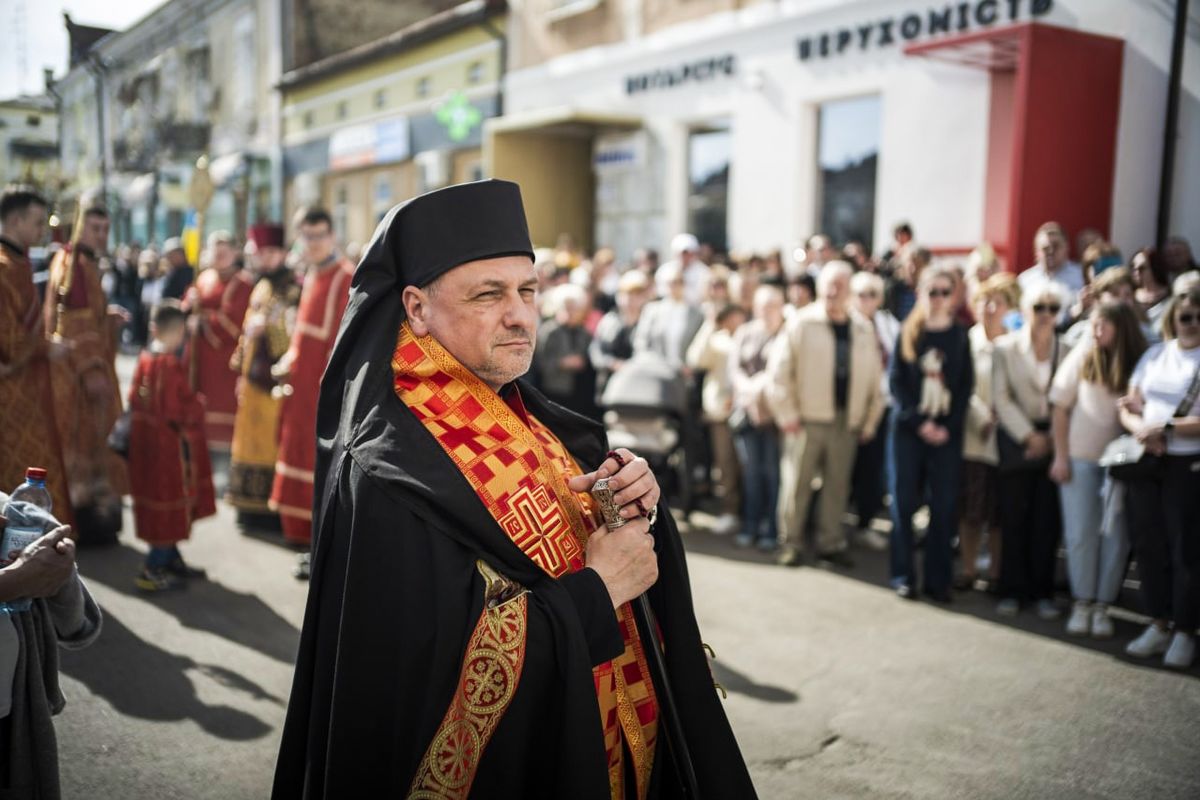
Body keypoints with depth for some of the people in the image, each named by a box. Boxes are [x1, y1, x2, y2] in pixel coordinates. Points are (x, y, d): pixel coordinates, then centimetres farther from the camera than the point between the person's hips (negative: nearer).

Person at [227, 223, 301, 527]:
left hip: (277, 380, -9)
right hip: (255, 378, 9)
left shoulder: (293, 288, -12)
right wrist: (242, 372, 20)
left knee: (274, 442, -2)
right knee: (253, 442, 13)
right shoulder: (263, 287, 15)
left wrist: (267, 327, -24)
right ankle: (253, 506, 22)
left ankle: (274, 509, 6)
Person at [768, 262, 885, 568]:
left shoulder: (864, 330, 9)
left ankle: (831, 543, 23)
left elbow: (874, 379, 13)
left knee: (837, 485, 10)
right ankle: (791, 543, 13)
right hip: (807, 419, -4)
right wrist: (786, 415, -8)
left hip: (846, 423, 4)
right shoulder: (802, 323, -4)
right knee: (797, 483, 0)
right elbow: (779, 370, -6)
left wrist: (870, 421, 9)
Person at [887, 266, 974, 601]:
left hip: (947, 433, 1)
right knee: (904, 503, 1)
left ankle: (938, 579, 10)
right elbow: (895, 381, -3)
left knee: (944, 507, 1)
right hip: (908, 430, -1)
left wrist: (948, 427, -10)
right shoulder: (907, 333, 4)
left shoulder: (960, 336, 6)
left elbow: (966, 387, 2)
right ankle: (903, 576, 10)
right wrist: (919, 422, -13)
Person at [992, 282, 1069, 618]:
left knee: (1047, 519, 3)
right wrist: (1029, 436, -9)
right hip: (1017, 439, -1)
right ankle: (1012, 590, 11)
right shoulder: (1005, 347, 0)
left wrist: (1050, 438, -8)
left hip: (1053, 442, 1)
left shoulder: (1067, 350, 2)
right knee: (1014, 518, 2)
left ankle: (1042, 591, 13)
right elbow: (1002, 398, -4)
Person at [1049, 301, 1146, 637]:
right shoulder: (1083, 355, -3)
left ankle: (1102, 606, 15)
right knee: (1080, 533, 3)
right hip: (1079, 458, 0)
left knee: (1115, 536, 3)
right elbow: (1061, 407, 2)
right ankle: (1082, 603, 15)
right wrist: (1060, 456, 1)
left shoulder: (1140, 362, -3)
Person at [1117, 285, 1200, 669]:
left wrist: (1165, 427, -18)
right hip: (1146, 462, 5)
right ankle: (1158, 625, 22)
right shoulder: (1154, 354, 8)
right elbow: (1128, 408, 8)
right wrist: (1141, 428, -11)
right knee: (1149, 544, 9)